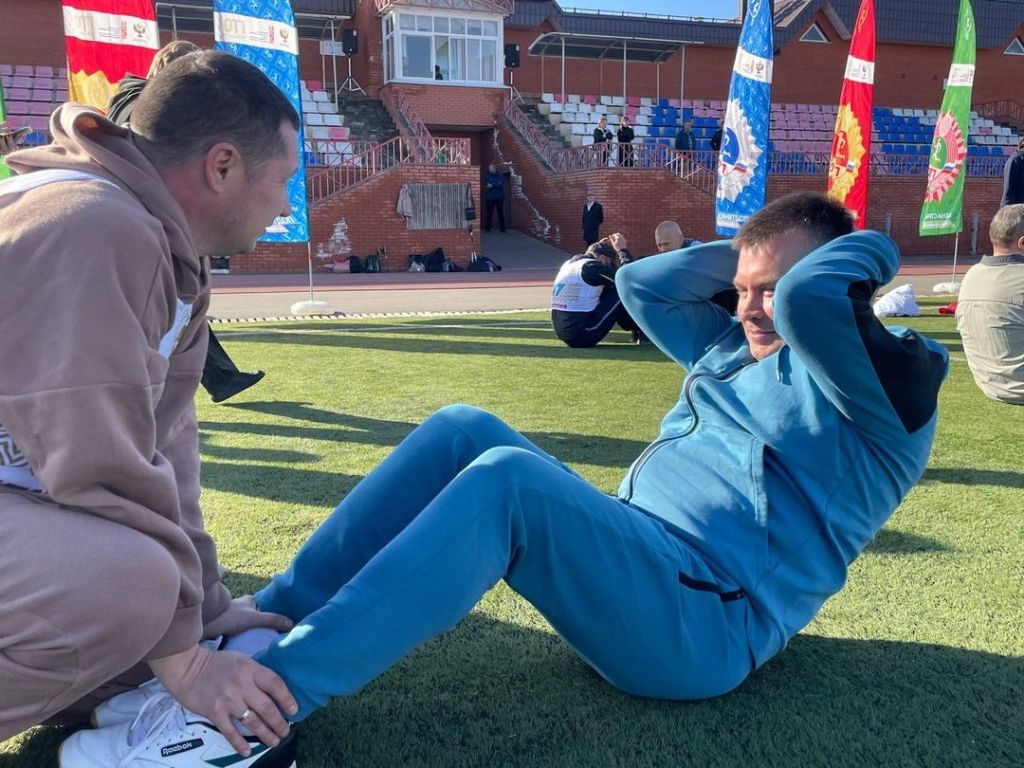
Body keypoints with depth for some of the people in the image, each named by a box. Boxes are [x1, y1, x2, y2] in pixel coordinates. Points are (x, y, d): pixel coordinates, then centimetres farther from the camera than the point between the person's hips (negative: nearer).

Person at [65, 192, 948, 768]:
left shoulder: (884, 385, -1)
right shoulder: (732, 349, 24)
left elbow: (807, 298, -21)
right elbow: (637, 285, 26)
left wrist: (869, 247, 0)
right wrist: (743, 253, 23)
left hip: (704, 624, -8)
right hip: (626, 560, 8)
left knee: (508, 479, -33)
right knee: (464, 430, -10)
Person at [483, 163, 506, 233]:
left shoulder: (500, 176, 7)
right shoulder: (487, 177, 9)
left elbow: (501, 184, -9)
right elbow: (486, 186, -5)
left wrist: (492, 185, -15)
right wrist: (497, 185, -13)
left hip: (499, 197, 0)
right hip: (490, 197, 0)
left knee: (501, 213, 3)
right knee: (489, 213, -3)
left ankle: (502, 228, 7)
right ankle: (487, 228, 1)